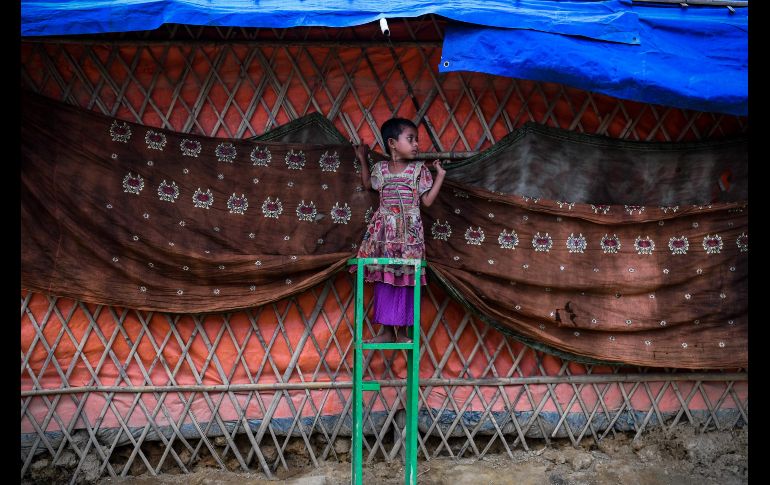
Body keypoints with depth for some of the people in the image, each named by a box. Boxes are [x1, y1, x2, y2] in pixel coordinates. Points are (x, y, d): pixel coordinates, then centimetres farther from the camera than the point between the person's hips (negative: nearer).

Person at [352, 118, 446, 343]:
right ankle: (386, 330, 16)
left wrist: (440, 175, 0)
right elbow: (368, 185, 25)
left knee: (405, 282, 2)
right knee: (383, 281, 6)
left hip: (409, 234, -2)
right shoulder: (380, 168, 4)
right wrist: (362, 160, 19)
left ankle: (402, 331, 14)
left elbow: (427, 200, -1)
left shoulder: (419, 169, 0)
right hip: (383, 232, 2)